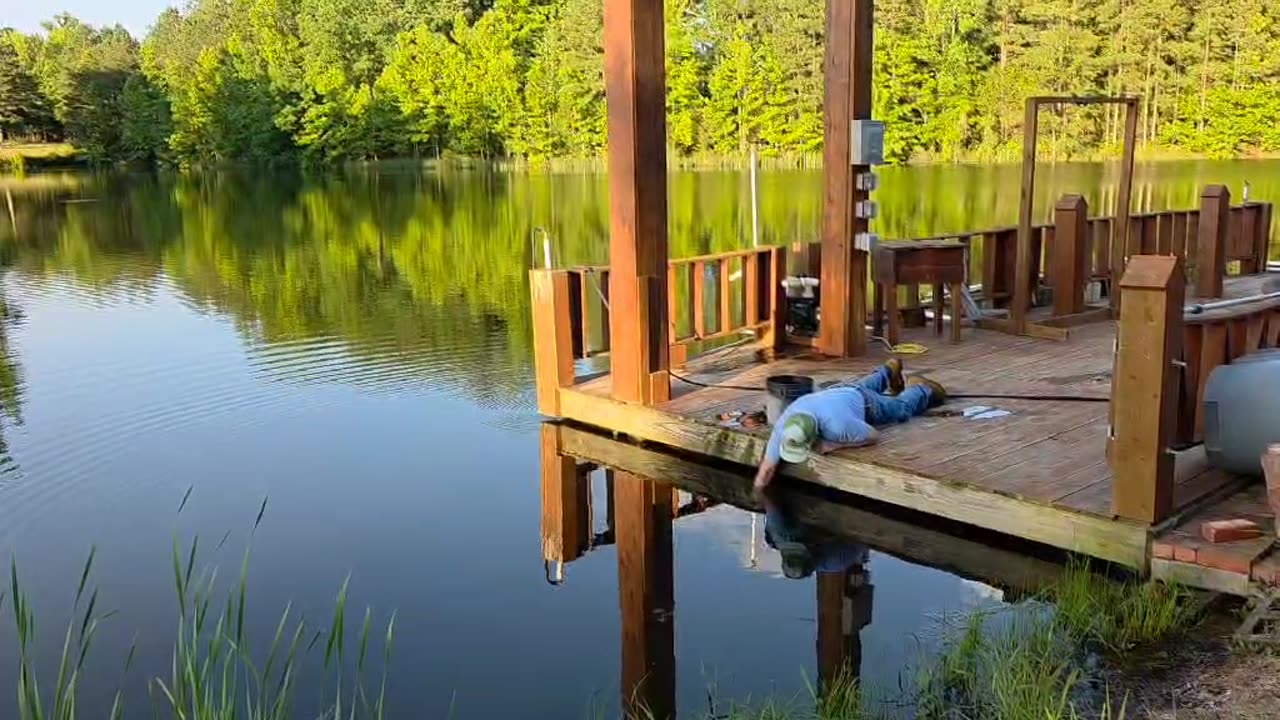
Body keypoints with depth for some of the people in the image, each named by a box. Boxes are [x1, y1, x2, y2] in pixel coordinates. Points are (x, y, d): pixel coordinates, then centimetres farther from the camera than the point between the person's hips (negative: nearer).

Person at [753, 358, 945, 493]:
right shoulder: (783, 428, -41)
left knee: (903, 408, 28)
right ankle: (889, 371, 65)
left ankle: (923, 389, 56)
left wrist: (836, 445, -41)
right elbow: (767, 470, -34)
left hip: (863, 402, -4)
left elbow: (874, 436, -31)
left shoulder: (837, 426, -50)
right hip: (836, 392, 4)